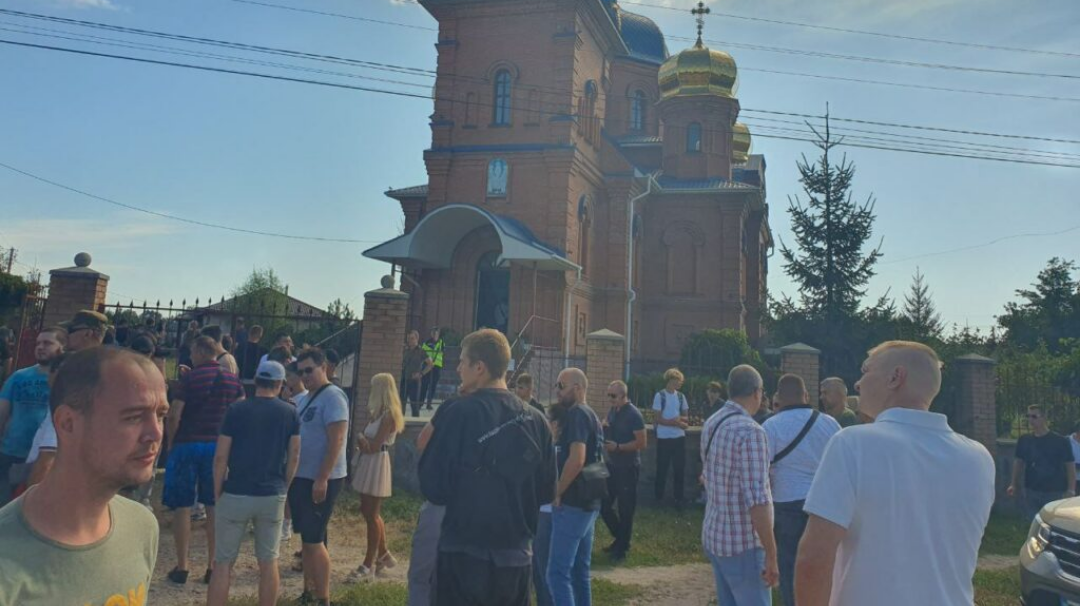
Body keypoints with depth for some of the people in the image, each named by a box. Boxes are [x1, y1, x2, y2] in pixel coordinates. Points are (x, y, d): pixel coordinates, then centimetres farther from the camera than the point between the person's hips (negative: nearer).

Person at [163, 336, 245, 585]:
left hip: (187, 445, -3)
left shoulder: (190, 377, -8)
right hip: (218, 446, 4)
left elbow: (174, 415, -12)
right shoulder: (232, 379, 3)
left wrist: (170, 442, 3)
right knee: (214, 507, 9)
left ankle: (181, 567, 10)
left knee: (182, 507, 6)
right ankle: (212, 566, 13)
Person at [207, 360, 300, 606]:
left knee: (223, 563, 7)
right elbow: (293, 457, 3)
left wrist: (217, 493, 6)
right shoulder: (290, 413, 0)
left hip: (236, 494, -1)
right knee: (268, 562, 11)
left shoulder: (236, 410, -4)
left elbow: (221, 457, -5)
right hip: (273, 496, 2)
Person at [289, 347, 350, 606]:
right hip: (301, 477, 9)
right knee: (306, 537, 15)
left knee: (314, 539, -5)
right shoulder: (305, 399, 13)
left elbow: (336, 442, -20)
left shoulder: (333, 397, -15)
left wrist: (322, 479, -23)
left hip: (321, 480, -9)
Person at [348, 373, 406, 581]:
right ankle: (383, 554, 28)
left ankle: (370, 563, 9)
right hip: (369, 464, 10)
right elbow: (368, 439, 11)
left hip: (377, 464, -10)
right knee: (368, 512, 16)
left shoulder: (389, 415, -17)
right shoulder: (380, 413, 13)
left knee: (371, 515, -1)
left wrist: (361, 438, -2)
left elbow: (374, 446, -19)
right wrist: (363, 439, -9)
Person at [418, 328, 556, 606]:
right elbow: (546, 492, 8)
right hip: (516, 557, 4)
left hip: (464, 554, -4)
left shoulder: (459, 412, -14)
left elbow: (433, 487, -11)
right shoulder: (536, 421, 0)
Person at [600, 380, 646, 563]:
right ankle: (620, 538, 31)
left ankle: (622, 549, 16)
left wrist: (617, 447, -23)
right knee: (604, 505, 11)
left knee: (625, 509, 3)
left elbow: (642, 443, -19)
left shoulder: (633, 414, -16)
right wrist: (604, 429, -1)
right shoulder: (613, 411, 8)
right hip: (612, 465, 8)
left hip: (628, 468, -8)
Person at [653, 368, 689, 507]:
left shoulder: (681, 396, 8)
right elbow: (658, 419, -9)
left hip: (679, 437, 4)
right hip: (664, 437, -4)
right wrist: (675, 422, -18)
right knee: (662, 468, 4)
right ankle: (659, 496, 17)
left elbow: (686, 417, 11)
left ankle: (678, 497, 16)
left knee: (680, 468, 6)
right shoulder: (660, 395, -7)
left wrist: (681, 419, -12)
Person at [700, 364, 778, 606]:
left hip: (714, 535, 9)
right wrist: (771, 554, -19)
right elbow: (757, 499, -24)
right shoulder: (750, 431, -20)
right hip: (742, 543, -8)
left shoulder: (711, 424, 6)